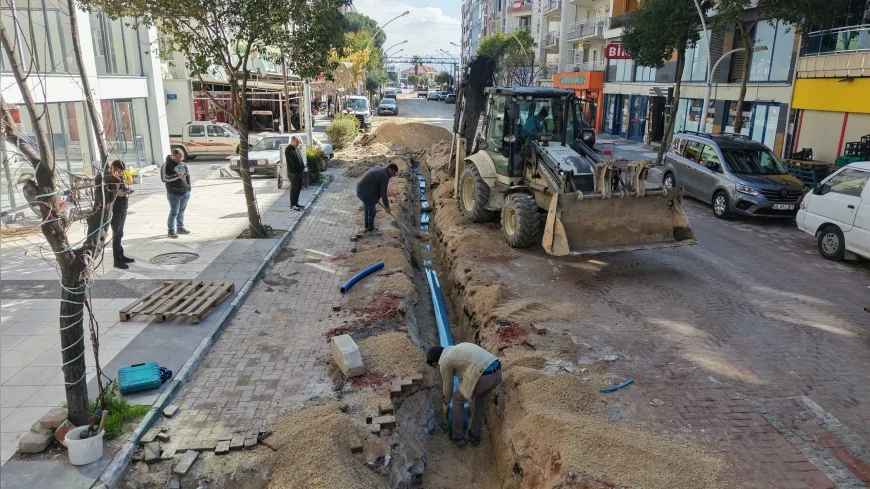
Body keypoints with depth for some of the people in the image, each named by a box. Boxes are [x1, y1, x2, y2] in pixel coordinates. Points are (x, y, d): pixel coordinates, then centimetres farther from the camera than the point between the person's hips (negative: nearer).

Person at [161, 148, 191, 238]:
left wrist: (188, 187, 14)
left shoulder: (182, 163, 9)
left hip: (185, 192, 6)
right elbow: (164, 178, -16)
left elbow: (187, 176, 18)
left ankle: (180, 227, 27)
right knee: (174, 212, -1)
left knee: (181, 211, 16)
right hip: (174, 194, -6)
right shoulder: (167, 165, -10)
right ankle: (171, 230, 8)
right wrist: (177, 176, -25)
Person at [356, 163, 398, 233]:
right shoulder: (384, 177, -17)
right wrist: (386, 206, -6)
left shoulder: (378, 168, 11)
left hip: (360, 189, 10)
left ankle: (367, 227, 38)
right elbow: (383, 193, -15)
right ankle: (370, 229, 21)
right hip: (365, 193, -10)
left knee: (368, 209, 24)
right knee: (372, 211, 6)